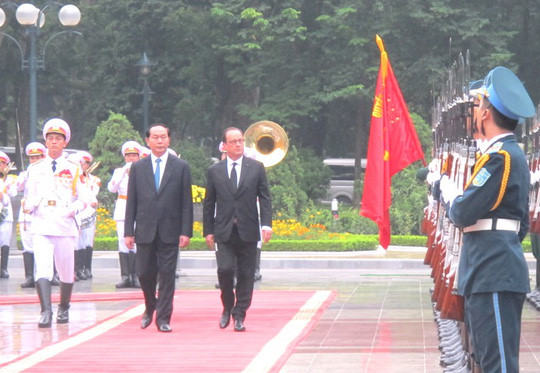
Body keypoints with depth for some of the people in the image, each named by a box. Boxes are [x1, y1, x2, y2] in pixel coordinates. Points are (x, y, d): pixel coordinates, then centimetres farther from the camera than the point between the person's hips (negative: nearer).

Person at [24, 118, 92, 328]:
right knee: (42, 269, -17)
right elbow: (31, 196, 12)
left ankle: (64, 309, 29)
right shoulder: (35, 169, 10)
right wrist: (28, 206, -9)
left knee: (66, 272, 8)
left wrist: (73, 208, -8)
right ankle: (46, 312, -23)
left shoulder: (73, 170, 7)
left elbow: (84, 198, 10)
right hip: (41, 226, -1)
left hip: (65, 226, 1)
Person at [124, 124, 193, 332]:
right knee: (145, 274, 4)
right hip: (145, 231, 1)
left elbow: (186, 203, 2)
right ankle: (150, 308, 29)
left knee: (167, 275, -2)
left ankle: (163, 319, 3)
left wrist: (186, 231, -5)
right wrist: (128, 231, 1)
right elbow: (131, 203, 7)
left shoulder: (181, 167, 4)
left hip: (169, 231, -1)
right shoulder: (138, 168, 8)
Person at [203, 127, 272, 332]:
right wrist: (208, 231, 5)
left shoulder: (256, 168, 7)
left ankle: (239, 316, 9)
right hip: (223, 232, 0)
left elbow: (265, 198, 4)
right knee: (225, 269, -13)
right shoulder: (214, 171, 8)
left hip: (248, 231, 0)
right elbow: (209, 204, 10)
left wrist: (266, 224, -7)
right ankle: (228, 306, 10)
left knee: (246, 274, 1)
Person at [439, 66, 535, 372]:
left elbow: (463, 213, -15)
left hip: (494, 277, -11)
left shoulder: (499, 157, -14)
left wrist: (447, 191, 3)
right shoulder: (514, 154, 18)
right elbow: (521, 223, 24)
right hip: (494, 274, 11)